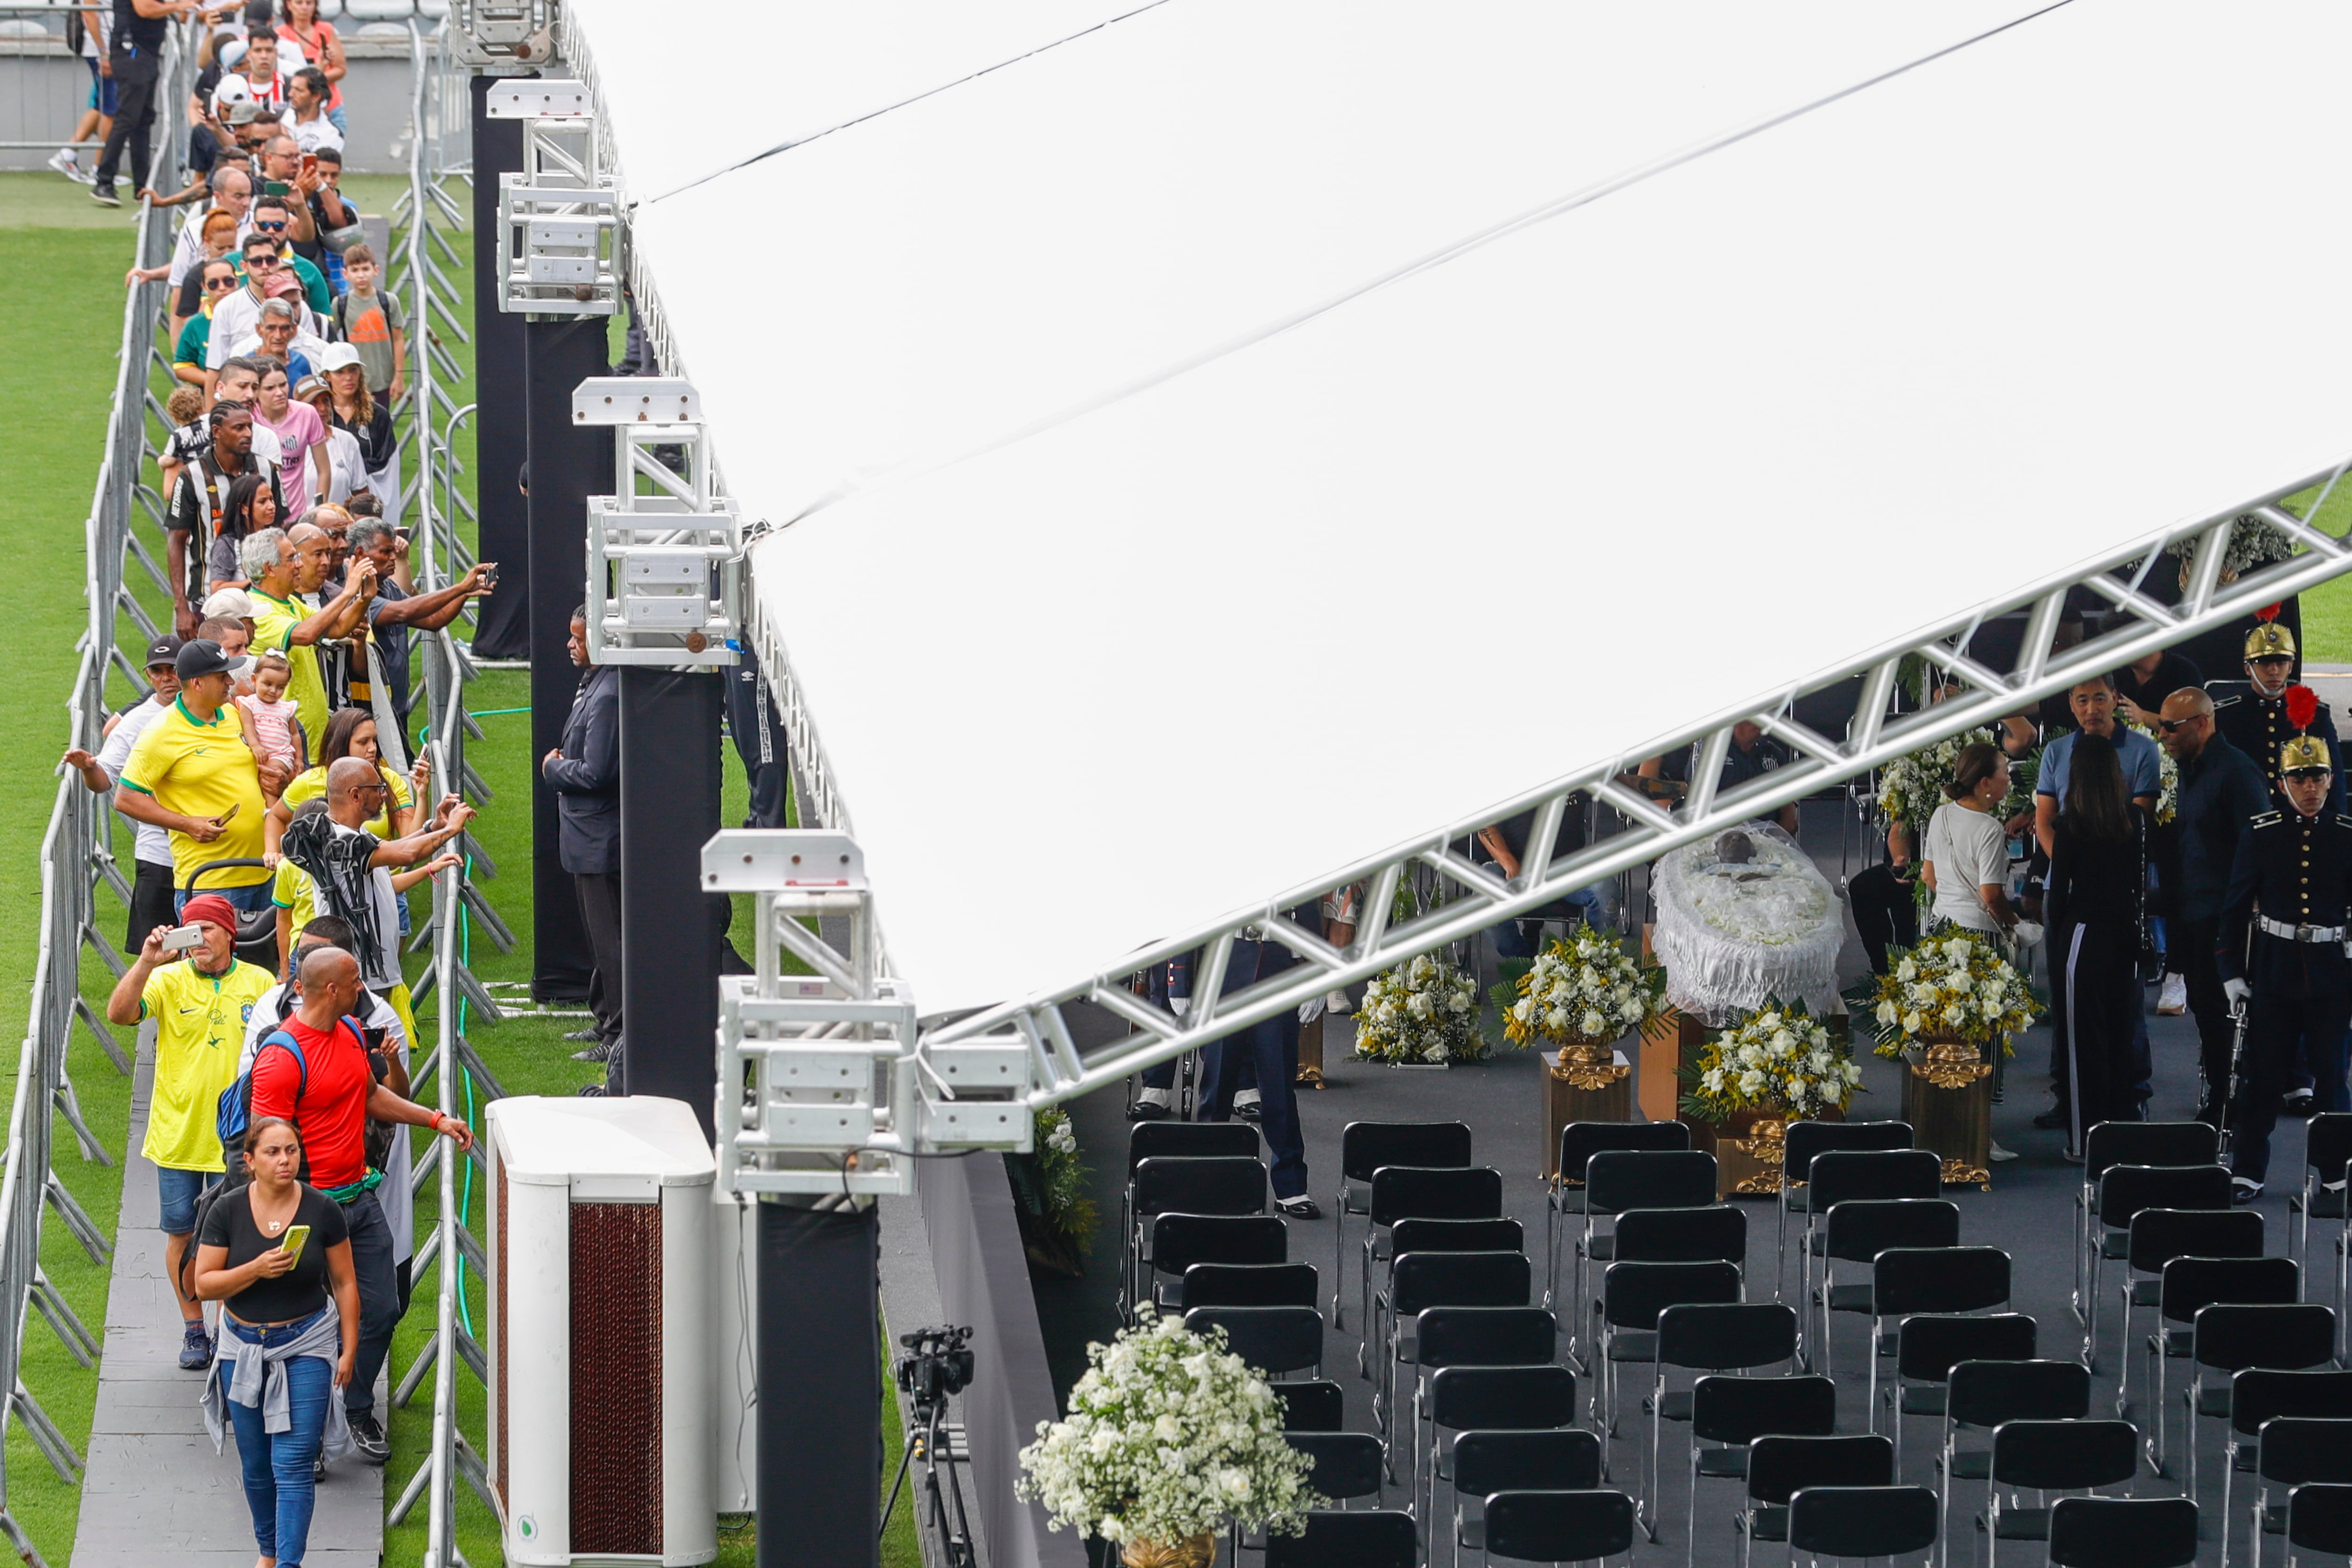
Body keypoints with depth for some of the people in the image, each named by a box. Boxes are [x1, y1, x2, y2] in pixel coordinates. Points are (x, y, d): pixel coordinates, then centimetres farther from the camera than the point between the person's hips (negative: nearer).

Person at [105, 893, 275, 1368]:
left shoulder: (259, 984, 0)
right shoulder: (169, 981, -4)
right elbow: (119, 1013, -20)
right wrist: (146, 961, -31)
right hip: (177, 1133, 0)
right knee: (181, 1232, 7)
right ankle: (194, 1330, 20)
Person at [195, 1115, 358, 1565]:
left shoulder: (322, 1211, -6)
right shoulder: (227, 1213, -6)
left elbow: (344, 1283, 2)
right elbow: (205, 1284, -6)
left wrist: (349, 1350, 0)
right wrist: (256, 1270, -22)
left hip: (306, 1347, -2)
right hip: (244, 1348, 2)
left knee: (294, 1465, -10)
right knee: (256, 1465, 13)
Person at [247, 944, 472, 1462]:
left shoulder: (351, 1032, 8)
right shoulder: (282, 1059, -19)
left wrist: (435, 1120, 19)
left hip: (361, 1198, 8)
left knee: (381, 1311, 10)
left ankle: (359, 1413, 28)